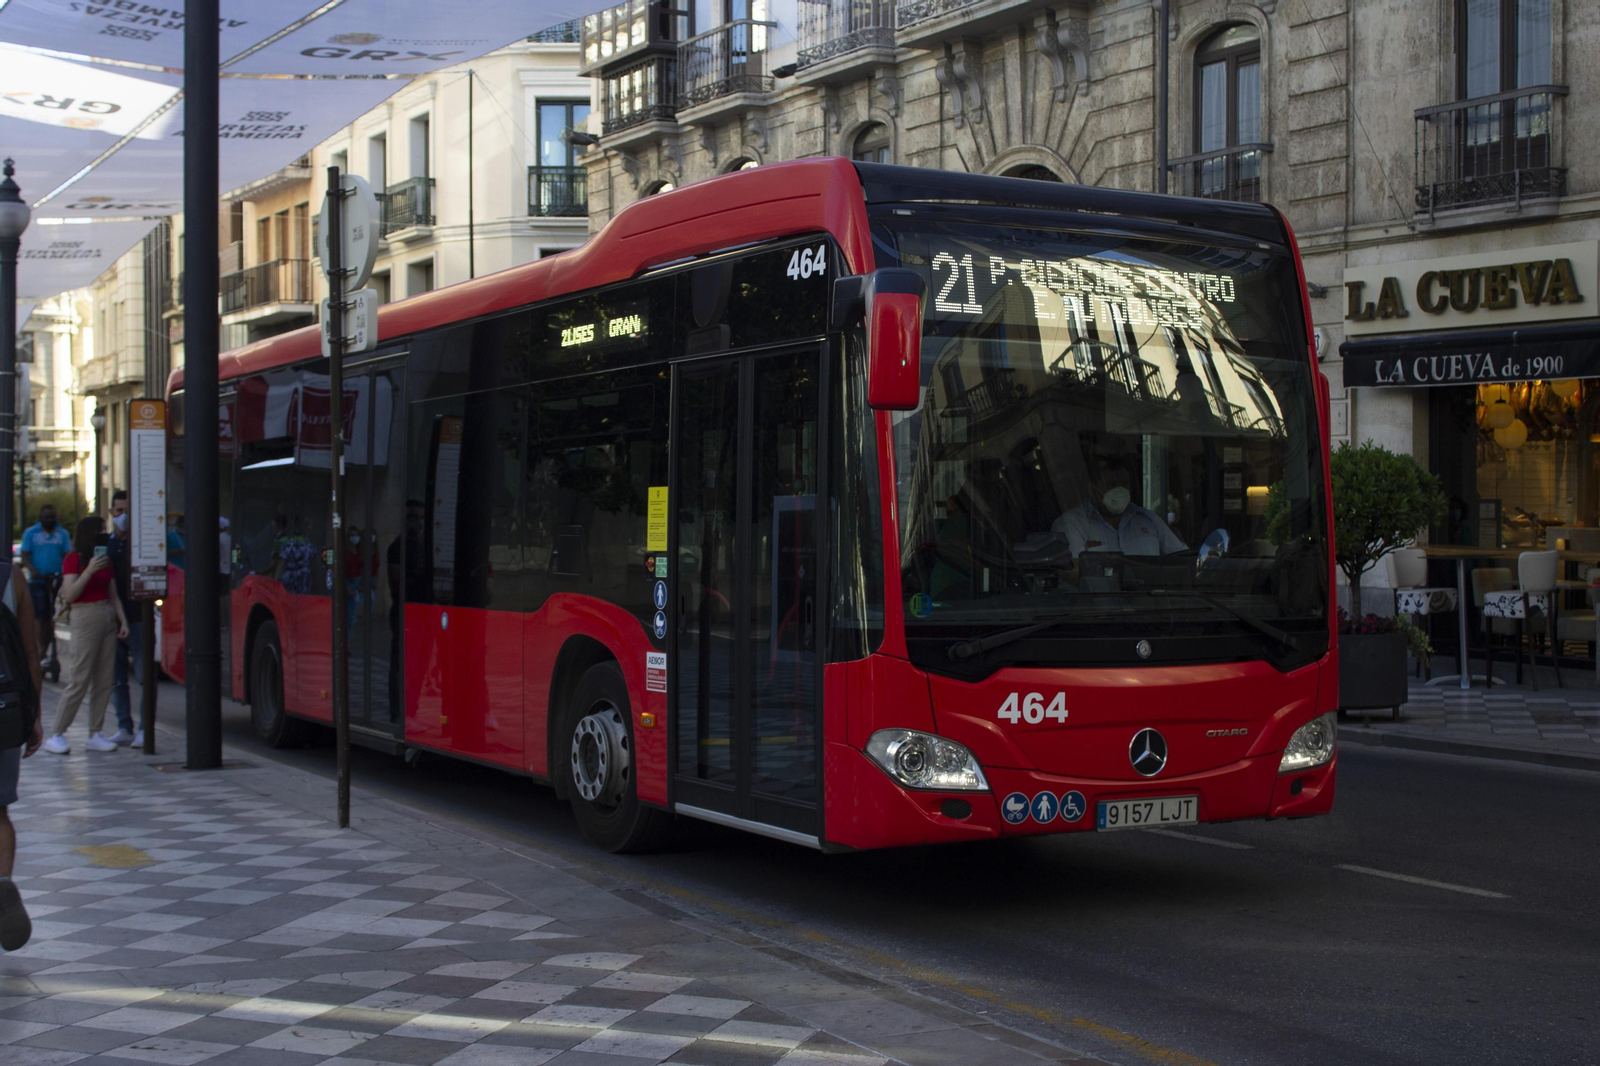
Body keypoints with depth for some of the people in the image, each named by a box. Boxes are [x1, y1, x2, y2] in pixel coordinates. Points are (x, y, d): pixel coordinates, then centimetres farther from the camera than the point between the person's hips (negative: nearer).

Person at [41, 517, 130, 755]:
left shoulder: (105, 560, 17)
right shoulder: (73, 560, -3)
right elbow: (69, 594, -13)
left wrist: (123, 621, 7)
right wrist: (90, 570, -21)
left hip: (108, 619, 7)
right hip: (85, 617, -7)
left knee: (103, 681, 4)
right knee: (79, 681, -8)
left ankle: (95, 734, 8)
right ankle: (56, 735, -3)